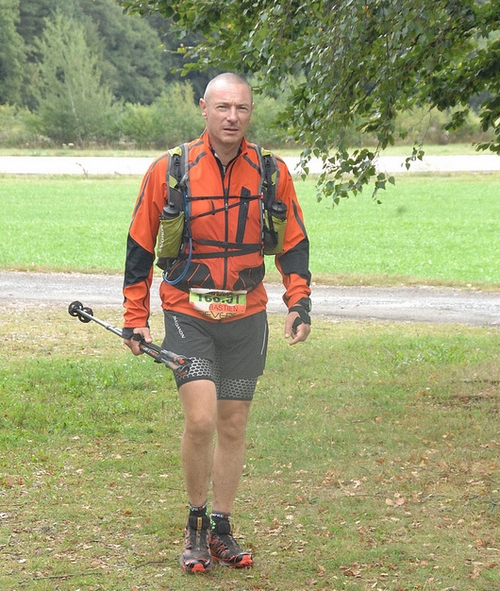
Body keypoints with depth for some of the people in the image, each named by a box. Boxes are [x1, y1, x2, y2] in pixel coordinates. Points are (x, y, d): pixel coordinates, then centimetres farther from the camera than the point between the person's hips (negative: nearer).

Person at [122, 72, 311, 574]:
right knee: (200, 420, -15)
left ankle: (221, 529, 22)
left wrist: (298, 302, -1)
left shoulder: (271, 173, 1)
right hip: (187, 314, -3)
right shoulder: (168, 171, -6)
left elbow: (293, 244, 11)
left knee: (233, 426, 8)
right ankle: (196, 522, 6)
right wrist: (135, 318, 2)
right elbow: (140, 246, 3)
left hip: (247, 317, 3)